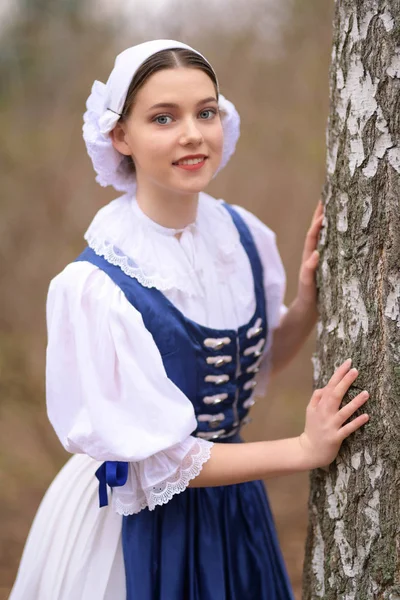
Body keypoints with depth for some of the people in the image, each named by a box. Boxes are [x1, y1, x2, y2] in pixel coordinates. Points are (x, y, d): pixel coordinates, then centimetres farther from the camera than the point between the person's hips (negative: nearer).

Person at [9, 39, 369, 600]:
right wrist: (304, 450, -18)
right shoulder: (94, 285, -24)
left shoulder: (244, 235, -7)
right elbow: (157, 460, -21)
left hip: (235, 505, 6)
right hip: (140, 519, -5)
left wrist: (308, 301, -10)